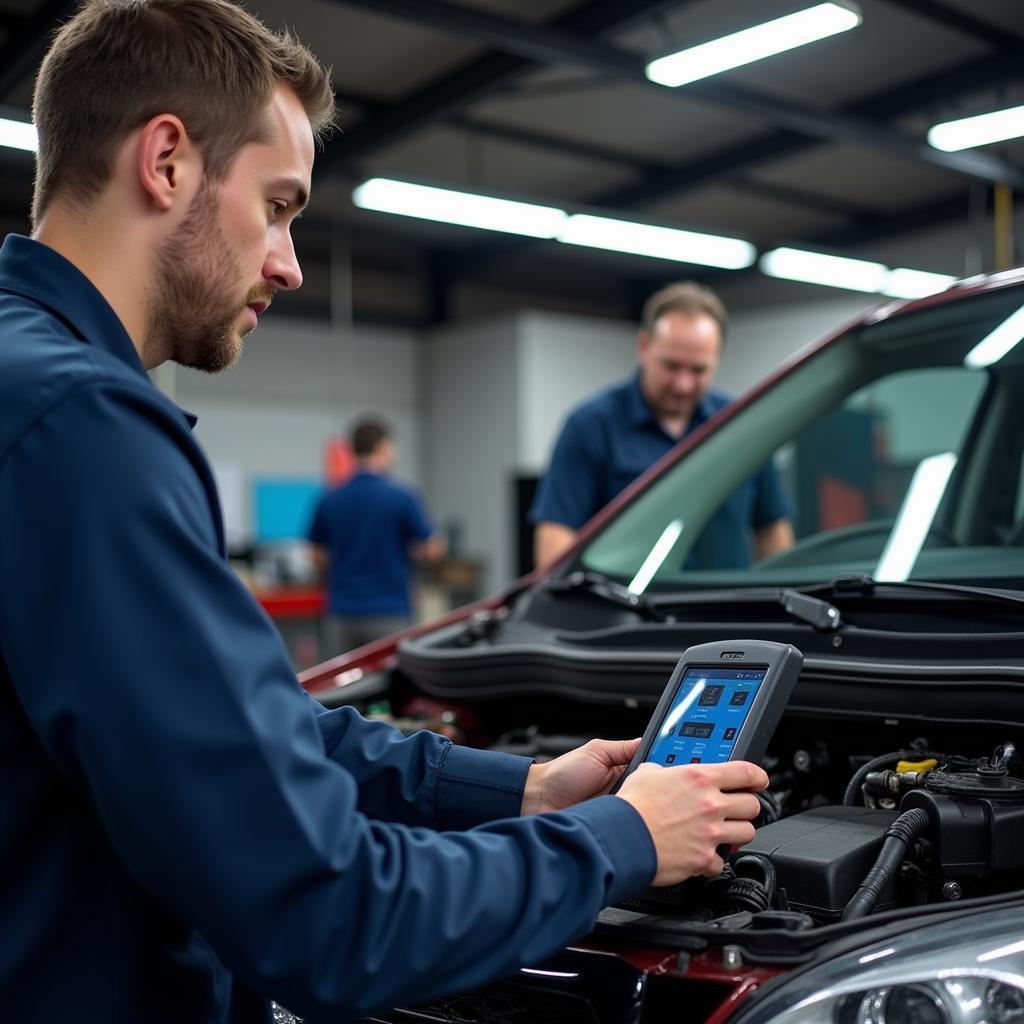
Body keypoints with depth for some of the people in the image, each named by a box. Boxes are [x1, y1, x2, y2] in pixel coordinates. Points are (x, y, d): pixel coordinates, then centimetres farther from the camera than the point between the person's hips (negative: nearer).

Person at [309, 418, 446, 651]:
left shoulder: (329, 500, 2)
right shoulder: (402, 497, -9)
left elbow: (319, 559, 9)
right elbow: (433, 551, -5)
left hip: (343, 613, 4)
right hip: (389, 613, -4)